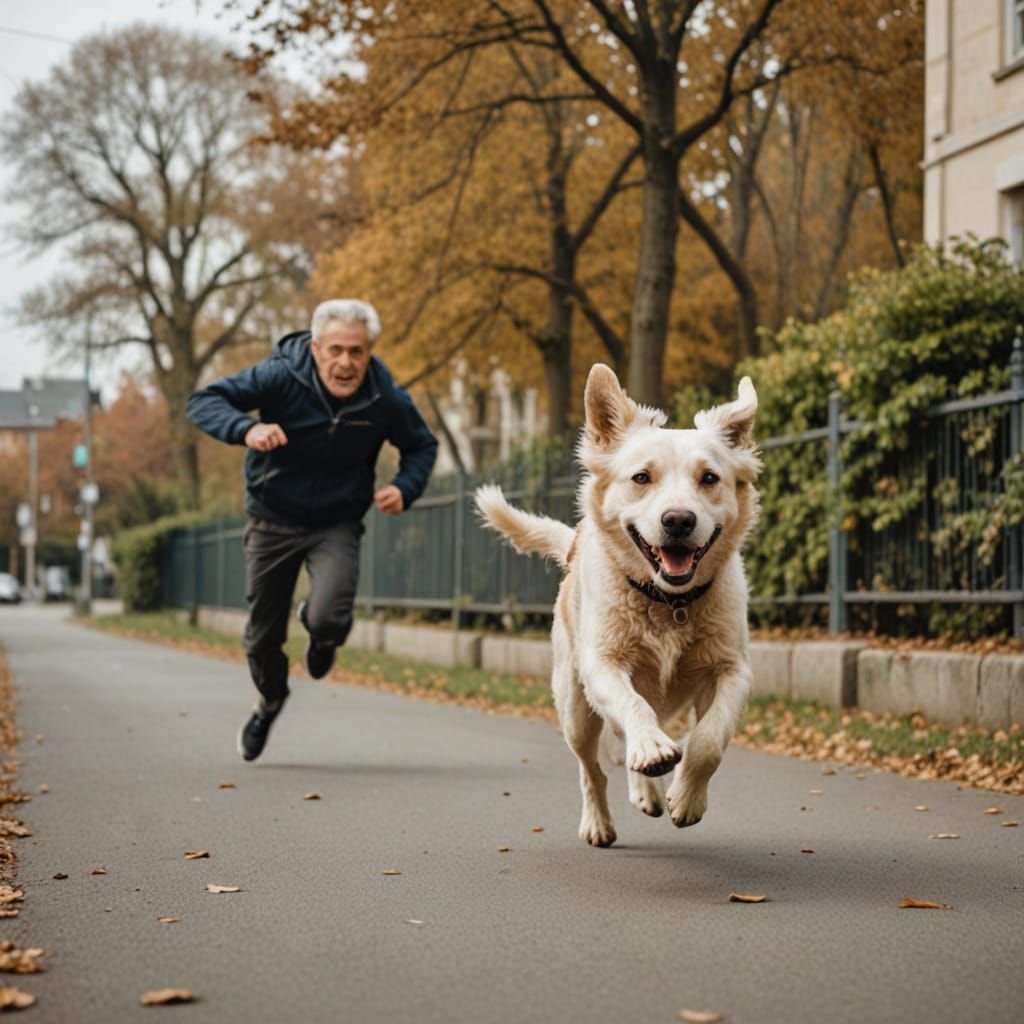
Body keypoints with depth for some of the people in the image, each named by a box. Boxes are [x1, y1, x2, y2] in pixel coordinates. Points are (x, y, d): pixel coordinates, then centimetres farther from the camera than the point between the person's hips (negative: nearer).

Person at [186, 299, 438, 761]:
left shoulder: (387, 401, -15)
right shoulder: (280, 377, -22)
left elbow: (422, 446, 5)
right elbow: (202, 401, -22)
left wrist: (404, 488, -15)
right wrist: (246, 428, -41)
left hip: (337, 525, 0)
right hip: (273, 521, 0)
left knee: (328, 621, -24)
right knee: (263, 635, 8)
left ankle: (317, 625, 17)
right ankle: (270, 700, 43)